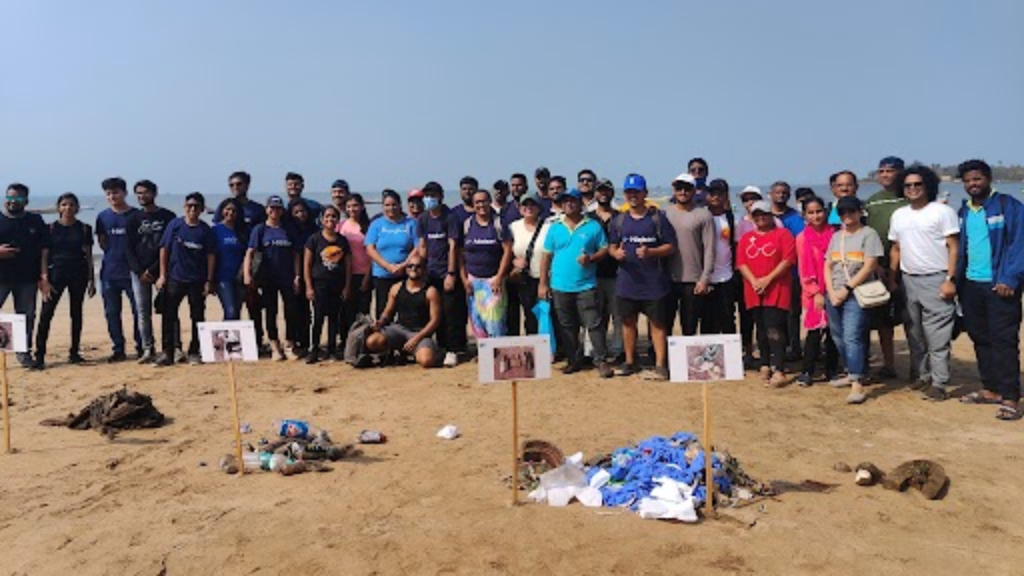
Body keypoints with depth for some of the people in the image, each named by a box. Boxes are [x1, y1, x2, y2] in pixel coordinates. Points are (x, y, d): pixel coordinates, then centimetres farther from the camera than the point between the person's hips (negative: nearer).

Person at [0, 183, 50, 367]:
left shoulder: (36, 222, 8)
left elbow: (44, 250, 4)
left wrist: (43, 276, -4)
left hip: (27, 278, 1)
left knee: (27, 316, 6)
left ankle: (24, 353, 16)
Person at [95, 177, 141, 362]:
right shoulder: (102, 217, 9)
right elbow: (102, 243, 14)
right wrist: (115, 253, 0)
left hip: (132, 271, -3)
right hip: (109, 272, 4)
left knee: (139, 311, -2)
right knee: (112, 313, 7)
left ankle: (141, 348, 9)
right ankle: (119, 350, 16)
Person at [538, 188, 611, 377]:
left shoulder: (593, 226, 3)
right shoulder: (555, 228, 9)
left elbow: (604, 249, 3)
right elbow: (546, 256, 8)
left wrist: (591, 258, -17)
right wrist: (543, 284, 4)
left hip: (586, 285, -3)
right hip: (560, 286, 3)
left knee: (593, 324, -5)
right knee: (567, 326, 10)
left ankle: (601, 360, 2)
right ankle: (574, 360, 21)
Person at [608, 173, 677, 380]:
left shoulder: (657, 217, 0)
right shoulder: (618, 220, 11)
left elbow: (670, 246, -1)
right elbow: (611, 247, 15)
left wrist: (650, 252, -18)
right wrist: (616, 253, -8)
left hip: (654, 282, -4)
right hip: (626, 280, 4)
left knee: (657, 323, -1)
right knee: (628, 322, 11)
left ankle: (660, 365, 2)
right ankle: (630, 361, 24)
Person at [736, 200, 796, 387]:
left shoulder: (782, 234, 2)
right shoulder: (746, 238, 15)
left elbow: (788, 260, -7)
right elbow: (741, 262, 7)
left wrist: (768, 279, -14)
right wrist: (754, 281, -9)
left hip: (777, 292, -4)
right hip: (754, 293, 4)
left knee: (775, 331, -11)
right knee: (761, 331, 10)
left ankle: (778, 370, -12)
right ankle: (765, 365, 20)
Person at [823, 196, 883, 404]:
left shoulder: (868, 234, -1)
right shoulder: (836, 236, 16)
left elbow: (869, 266, -9)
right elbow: (827, 266, 12)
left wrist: (847, 289, -12)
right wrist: (831, 292, -2)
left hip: (856, 294, -6)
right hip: (834, 295, 6)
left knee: (852, 337, -15)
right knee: (838, 337, 11)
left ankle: (857, 384, -16)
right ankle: (851, 373, 26)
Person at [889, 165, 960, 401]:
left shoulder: (943, 211, -4)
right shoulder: (898, 215, 13)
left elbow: (954, 248, -7)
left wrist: (950, 279, -13)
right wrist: (892, 279, 11)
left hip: (935, 280, -5)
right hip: (908, 280, 6)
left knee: (937, 336, -5)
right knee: (914, 334, 11)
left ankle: (938, 383, -1)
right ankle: (920, 375, 22)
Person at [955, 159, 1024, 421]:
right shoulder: (964, 212, 14)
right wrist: (956, 279, 6)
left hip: (1000, 285, -6)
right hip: (971, 285, 6)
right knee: (980, 339, 12)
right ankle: (991, 389, 23)